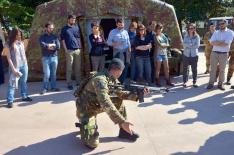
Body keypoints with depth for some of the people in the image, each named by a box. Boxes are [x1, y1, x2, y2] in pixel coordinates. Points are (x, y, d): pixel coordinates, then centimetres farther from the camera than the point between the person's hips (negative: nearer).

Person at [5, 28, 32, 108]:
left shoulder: (21, 42, 6)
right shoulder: (9, 45, -9)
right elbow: (8, 58, -11)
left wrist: (26, 64, 12)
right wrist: (13, 68, -16)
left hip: (24, 65, 6)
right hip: (15, 66, -5)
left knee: (24, 82, 15)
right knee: (12, 84, -6)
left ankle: (24, 96, 28)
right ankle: (10, 101, -3)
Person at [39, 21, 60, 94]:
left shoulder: (55, 37, 10)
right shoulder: (42, 37, 3)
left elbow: (58, 47, -3)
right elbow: (43, 45, -16)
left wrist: (48, 46, -9)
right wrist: (52, 45, -7)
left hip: (54, 57, 3)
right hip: (46, 57, -3)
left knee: (53, 74, 8)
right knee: (47, 74, -5)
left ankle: (53, 87, 19)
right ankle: (45, 88, 7)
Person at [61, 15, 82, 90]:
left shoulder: (77, 27, 12)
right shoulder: (64, 29, 4)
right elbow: (63, 40, 2)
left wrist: (80, 47, 8)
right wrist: (66, 49, -7)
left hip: (78, 50, 3)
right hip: (69, 50, -3)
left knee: (78, 67, 7)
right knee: (69, 68, -1)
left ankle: (78, 82, 17)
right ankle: (69, 84, 4)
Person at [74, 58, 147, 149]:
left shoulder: (113, 80, -3)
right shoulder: (100, 80, -32)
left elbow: (120, 93, 4)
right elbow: (106, 104, -39)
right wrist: (122, 122, -41)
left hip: (96, 105, 9)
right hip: (85, 110, -8)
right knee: (92, 144, -19)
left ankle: (124, 131, 9)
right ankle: (84, 126, 11)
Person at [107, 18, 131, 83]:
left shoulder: (125, 32, 16)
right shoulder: (113, 32, 3)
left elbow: (128, 42, 16)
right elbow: (108, 42, -1)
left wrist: (129, 49, 4)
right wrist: (116, 44, -16)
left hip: (125, 52, 4)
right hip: (118, 52, -4)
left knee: (125, 67, 4)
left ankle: (122, 82, 15)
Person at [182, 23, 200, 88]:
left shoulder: (197, 36, -2)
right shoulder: (186, 36, 4)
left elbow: (197, 45, -12)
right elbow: (184, 44, -8)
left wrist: (188, 45, -9)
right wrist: (192, 45, -15)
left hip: (194, 55, -1)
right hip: (186, 55, 1)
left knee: (194, 69, 3)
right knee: (185, 69, 5)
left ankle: (194, 82, 14)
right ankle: (185, 82, 14)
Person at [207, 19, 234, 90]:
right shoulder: (216, 32, 7)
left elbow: (226, 43, -16)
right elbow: (211, 42, -5)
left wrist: (216, 43, -8)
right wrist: (222, 42, -13)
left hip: (224, 54, -2)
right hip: (214, 53, 2)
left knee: (222, 69, 7)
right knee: (213, 69, 4)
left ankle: (220, 84, 16)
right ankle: (211, 83, 10)